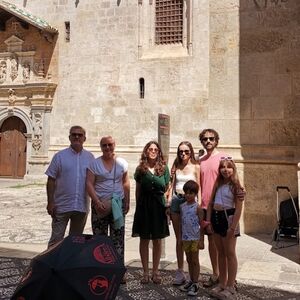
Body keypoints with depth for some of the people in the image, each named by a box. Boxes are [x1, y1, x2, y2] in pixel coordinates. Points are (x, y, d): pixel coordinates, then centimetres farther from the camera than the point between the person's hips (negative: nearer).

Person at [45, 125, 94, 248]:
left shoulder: (90, 157, 6)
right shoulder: (60, 156, -1)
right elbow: (51, 180, -1)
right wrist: (50, 203, -7)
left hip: (82, 206, 3)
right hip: (62, 206, -2)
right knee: (56, 239, 3)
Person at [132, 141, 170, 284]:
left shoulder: (164, 168, 3)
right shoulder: (140, 169, 3)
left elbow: (167, 189, 4)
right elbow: (138, 190, 7)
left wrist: (168, 205, -4)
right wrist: (138, 206, 4)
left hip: (159, 205, 0)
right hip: (144, 205, 0)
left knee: (157, 240, 7)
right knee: (144, 239, 6)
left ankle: (155, 271, 21)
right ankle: (145, 272, 17)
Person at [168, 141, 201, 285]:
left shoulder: (196, 167, 2)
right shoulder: (176, 167, 12)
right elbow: (172, 185, 14)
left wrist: (199, 205, -8)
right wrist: (168, 202, 8)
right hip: (176, 200, 4)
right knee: (179, 238, 8)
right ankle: (180, 271, 15)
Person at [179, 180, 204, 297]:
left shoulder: (197, 207, -11)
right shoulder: (182, 206, 5)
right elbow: (181, 223, 10)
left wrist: (201, 240, -13)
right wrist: (181, 238, 9)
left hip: (195, 238, -5)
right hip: (185, 238, 5)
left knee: (195, 261, 3)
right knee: (189, 260, 15)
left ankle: (195, 284, 11)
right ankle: (191, 281, 26)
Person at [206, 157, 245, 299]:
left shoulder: (236, 186, -9)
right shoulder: (218, 184, 9)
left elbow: (238, 209, -14)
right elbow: (210, 203, 10)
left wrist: (233, 227, -19)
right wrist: (208, 221, 4)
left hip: (228, 218, -6)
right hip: (216, 218, 6)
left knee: (230, 253, 2)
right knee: (221, 253, 15)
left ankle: (230, 288, 11)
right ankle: (222, 284, 26)